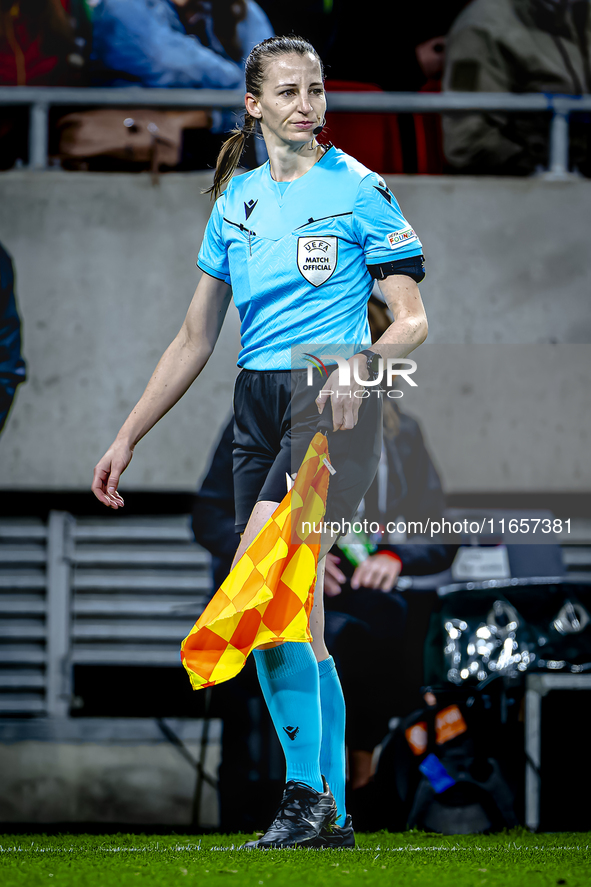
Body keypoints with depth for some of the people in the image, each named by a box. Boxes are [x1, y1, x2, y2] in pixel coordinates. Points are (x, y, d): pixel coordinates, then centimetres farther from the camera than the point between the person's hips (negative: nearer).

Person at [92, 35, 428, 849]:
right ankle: (331, 814, 8)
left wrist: (360, 364, -23)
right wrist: (128, 438, 17)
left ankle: (307, 791, -18)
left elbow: (412, 319, -2)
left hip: (333, 404, -6)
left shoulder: (359, 190, -1)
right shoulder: (236, 200, 15)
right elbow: (195, 340, 20)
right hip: (257, 408, 6)